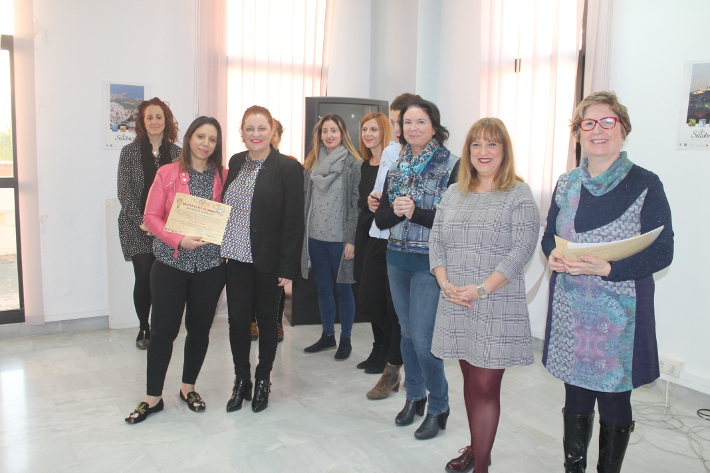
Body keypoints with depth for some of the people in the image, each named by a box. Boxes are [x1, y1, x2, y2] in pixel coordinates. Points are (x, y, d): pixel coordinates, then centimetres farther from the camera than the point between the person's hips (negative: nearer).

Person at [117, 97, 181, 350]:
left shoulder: (176, 153, 5)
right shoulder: (130, 152, 1)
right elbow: (124, 192, -2)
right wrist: (141, 222, -10)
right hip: (137, 227, -1)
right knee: (143, 277, -5)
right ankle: (143, 329, 13)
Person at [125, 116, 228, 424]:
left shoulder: (223, 176, 4)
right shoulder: (167, 173, 1)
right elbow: (151, 216, -3)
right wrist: (178, 239, -16)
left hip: (210, 263, 2)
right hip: (171, 262, -1)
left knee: (200, 328, 12)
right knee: (163, 329, 1)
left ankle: (188, 387, 31)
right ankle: (153, 397, 17)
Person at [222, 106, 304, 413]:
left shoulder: (288, 168, -9)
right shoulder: (236, 162, 8)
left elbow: (293, 221, -11)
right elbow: (225, 207, 13)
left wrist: (288, 267, -14)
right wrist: (223, 249, 8)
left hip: (268, 261, -4)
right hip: (237, 258, 4)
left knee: (267, 319, 10)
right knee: (237, 319, 6)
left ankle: (263, 381, 28)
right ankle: (241, 381, 26)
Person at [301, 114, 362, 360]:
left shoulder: (352, 163, -6)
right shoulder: (312, 161, 9)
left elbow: (355, 202, -9)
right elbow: (306, 198, 11)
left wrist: (351, 239, -13)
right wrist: (302, 232, 7)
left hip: (339, 237, -5)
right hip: (315, 236, 5)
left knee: (343, 288, 6)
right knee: (323, 288, 14)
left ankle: (345, 339, 19)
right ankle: (327, 336, 27)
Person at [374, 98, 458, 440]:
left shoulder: (450, 166, -8)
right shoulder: (397, 166, 8)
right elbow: (381, 218, 6)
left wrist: (415, 213, -22)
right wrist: (396, 210, -15)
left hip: (430, 263, -5)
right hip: (397, 260, 6)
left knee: (422, 338, -5)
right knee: (407, 332, 15)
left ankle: (438, 408, 15)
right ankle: (414, 397, 32)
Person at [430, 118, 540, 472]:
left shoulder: (519, 194, -5)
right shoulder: (454, 194, 12)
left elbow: (523, 248, -13)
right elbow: (436, 241, 10)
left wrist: (480, 289, -18)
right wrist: (445, 284, -6)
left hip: (497, 306, -5)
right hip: (456, 304, 5)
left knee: (486, 386, -1)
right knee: (470, 379, 16)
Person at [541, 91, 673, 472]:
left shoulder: (645, 185, -7)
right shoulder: (567, 184, 7)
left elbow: (661, 252, -10)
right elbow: (549, 236, 14)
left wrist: (606, 268, -24)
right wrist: (553, 255, -9)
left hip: (619, 313, -4)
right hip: (569, 311, 4)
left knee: (614, 399, 8)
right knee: (575, 394, 16)